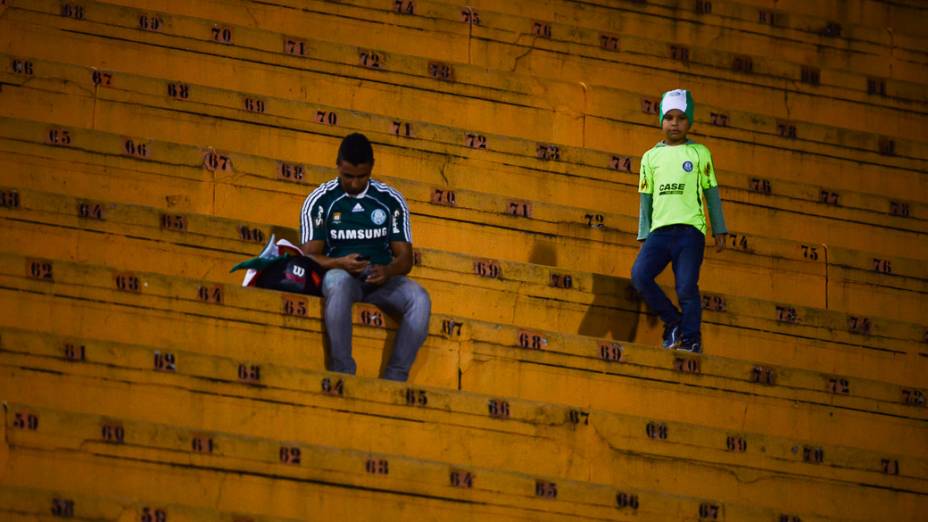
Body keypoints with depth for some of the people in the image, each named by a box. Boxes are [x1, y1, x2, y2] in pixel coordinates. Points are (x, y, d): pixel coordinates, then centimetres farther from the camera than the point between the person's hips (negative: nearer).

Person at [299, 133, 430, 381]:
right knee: (339, 284, -40)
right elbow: (310, 256, -3)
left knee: (419, 299, -29)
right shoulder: (319, 200, 1)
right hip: (340, 274, -2)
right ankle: (342, 372, -38)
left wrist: (387, 271, -19)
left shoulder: (391, 200, 6)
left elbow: (405, 257, 5)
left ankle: (395, 377, -29)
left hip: (382, 278, 2)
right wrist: (341, 263, -25)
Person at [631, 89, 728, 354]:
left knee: (686, 288, -12)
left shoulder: (699, 153, 10)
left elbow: (711, 193, 12)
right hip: (660, 230, 3)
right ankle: (674, 323, -1)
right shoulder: (651, 157, 16)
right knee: (639, 275, -17)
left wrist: (719, 231, 9)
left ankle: (691, 340, -1)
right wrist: (644, 236, 13)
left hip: (690, 229, -3)